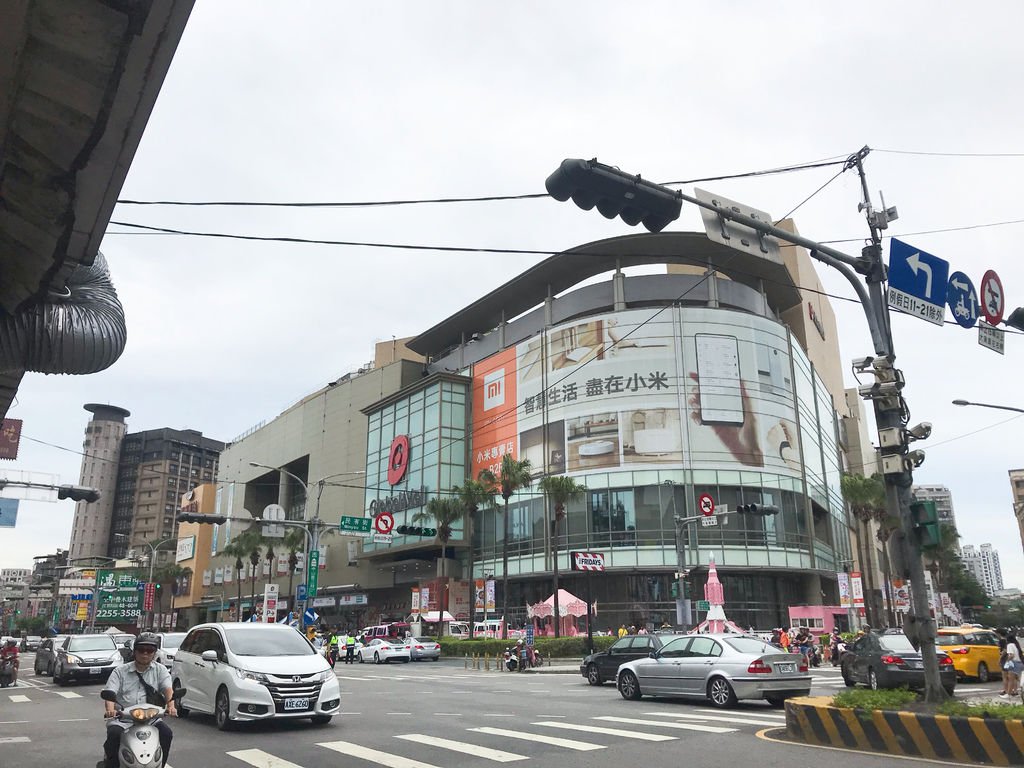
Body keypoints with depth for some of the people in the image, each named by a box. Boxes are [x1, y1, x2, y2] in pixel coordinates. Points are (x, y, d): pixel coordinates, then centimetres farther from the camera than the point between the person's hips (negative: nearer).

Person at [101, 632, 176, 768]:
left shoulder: (160, 670, 11)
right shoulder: (120, 671, 11)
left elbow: (168, 689, -4)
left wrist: (171, 706, -27)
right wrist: (110, 710, -26)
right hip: (122, 719, 0)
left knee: (166, 733, -24)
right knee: (114, 735, -31)